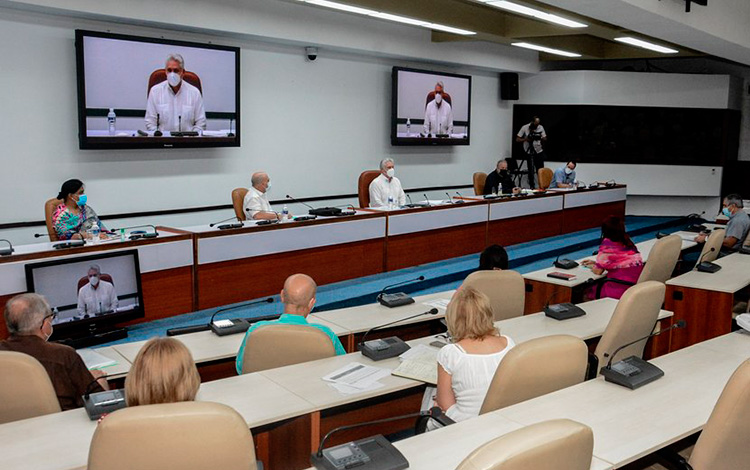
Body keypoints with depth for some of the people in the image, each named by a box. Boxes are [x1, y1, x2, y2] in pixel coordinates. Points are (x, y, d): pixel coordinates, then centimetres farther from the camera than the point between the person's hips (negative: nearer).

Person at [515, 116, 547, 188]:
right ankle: (531, 186, 7)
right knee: (531, 170, -2)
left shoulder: (541, 128, 2)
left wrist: (540, 138, -19)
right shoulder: (525, 128, -6)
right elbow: (517, 139, -4)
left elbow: (545, 139, 4)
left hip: (539, 151, 2)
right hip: (529, 152, -2)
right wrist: (525, 139, -21)